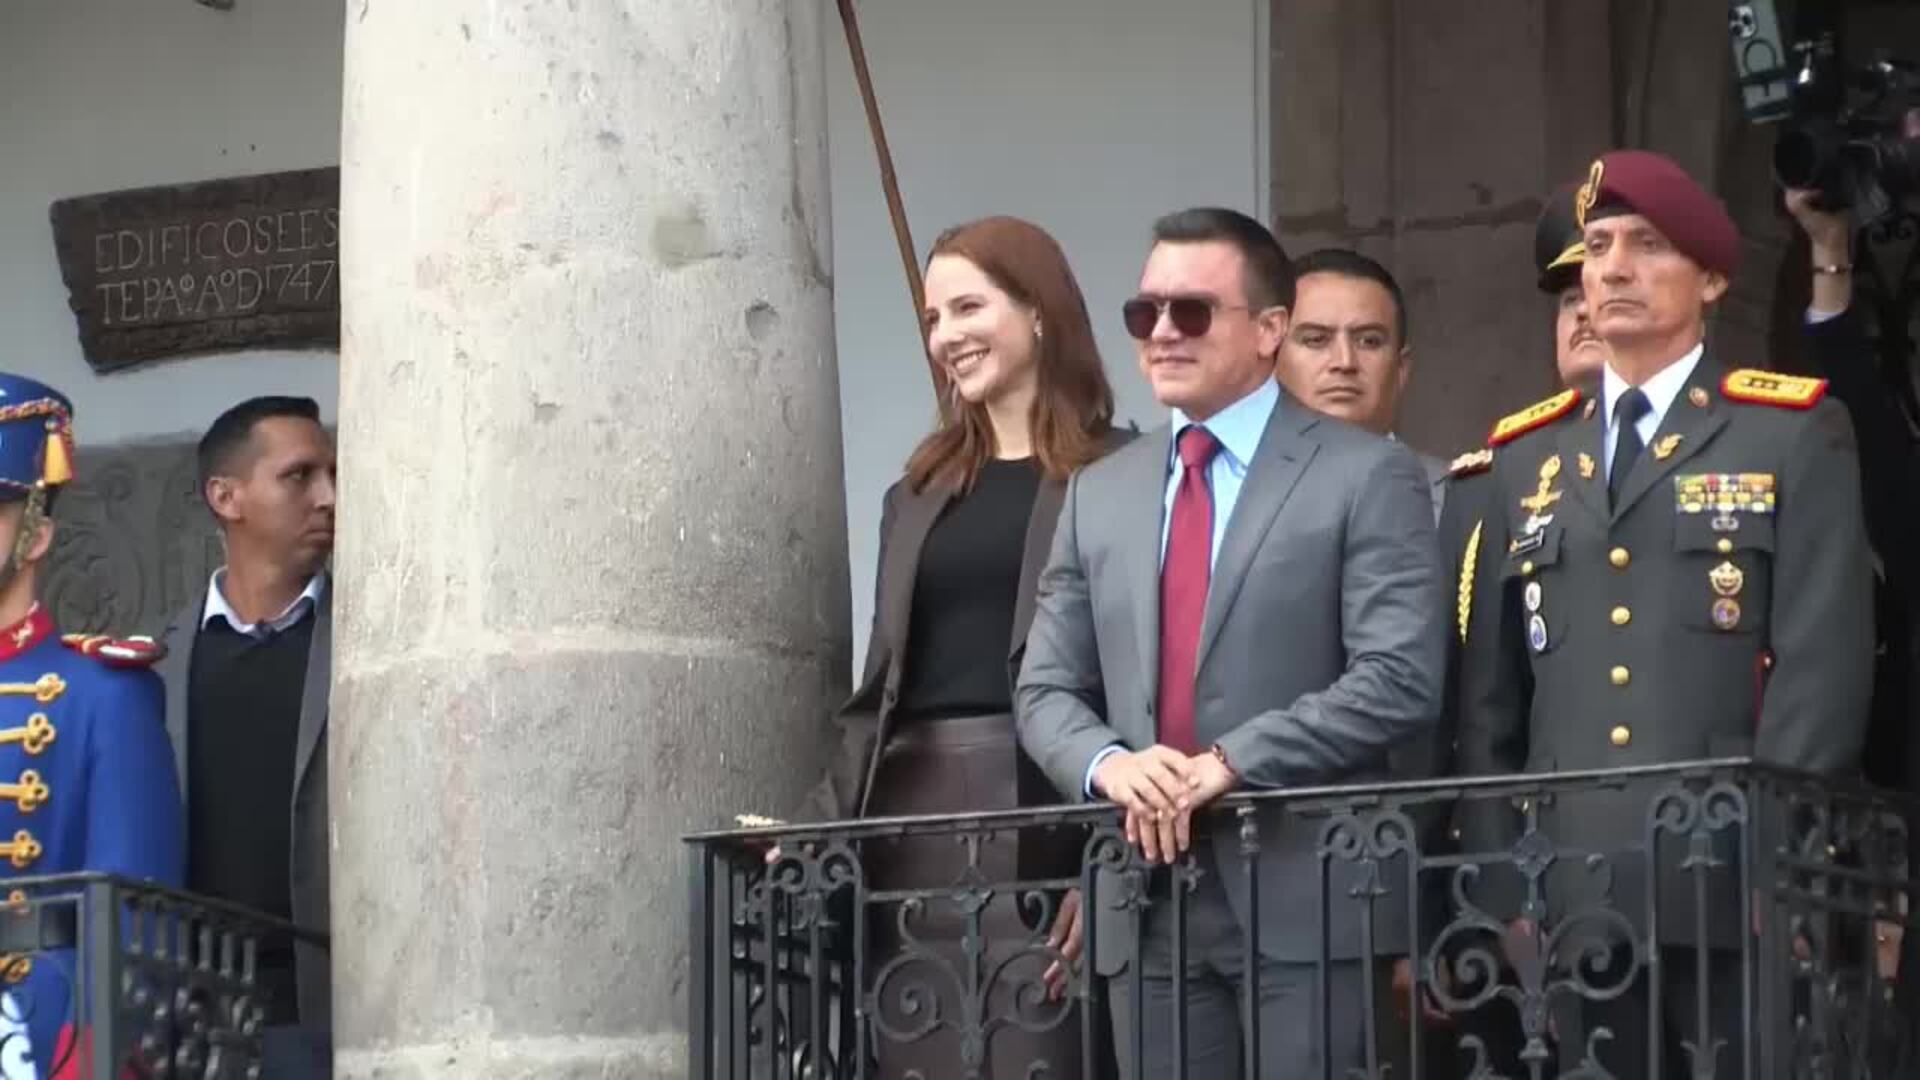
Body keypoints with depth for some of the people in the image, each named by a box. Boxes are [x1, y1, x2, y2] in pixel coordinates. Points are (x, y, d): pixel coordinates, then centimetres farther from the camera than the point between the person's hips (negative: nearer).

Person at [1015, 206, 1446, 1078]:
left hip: (1306, 900, -5)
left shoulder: (1366, 477, 1)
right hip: (1146, 907, 5)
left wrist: (1230, 763, -16)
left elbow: (1399, 678, -10)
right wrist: (1107, 763, -8)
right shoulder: (1098, 495, 17)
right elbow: (1045, 690, 15)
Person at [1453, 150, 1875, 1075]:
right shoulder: (1526, 456, 18)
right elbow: (1490, 695, 15)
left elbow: (1825, 662, -3)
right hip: (1571, 895, 3)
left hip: (1730, 892, -3)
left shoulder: (1793, 434, 6)